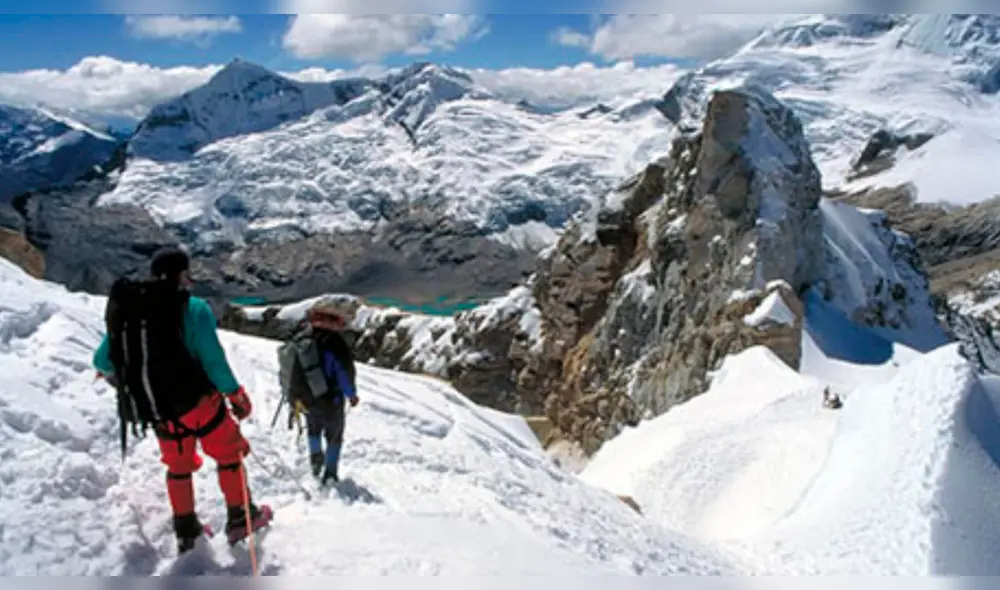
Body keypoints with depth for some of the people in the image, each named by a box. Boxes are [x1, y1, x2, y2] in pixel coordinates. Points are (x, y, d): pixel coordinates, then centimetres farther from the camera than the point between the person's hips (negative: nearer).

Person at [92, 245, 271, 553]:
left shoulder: (125, 310, 3)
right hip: (196, 401, -5)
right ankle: (240, 518, 20)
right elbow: (213, 360, -18)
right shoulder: (194, 308, -14)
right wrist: (236, 395, -6)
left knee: (178, 465, 22)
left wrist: (113, 374, 33)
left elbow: (101, 359, 10)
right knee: (229, 454, 13)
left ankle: (186, 532, 30)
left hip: (154, 409, 6)